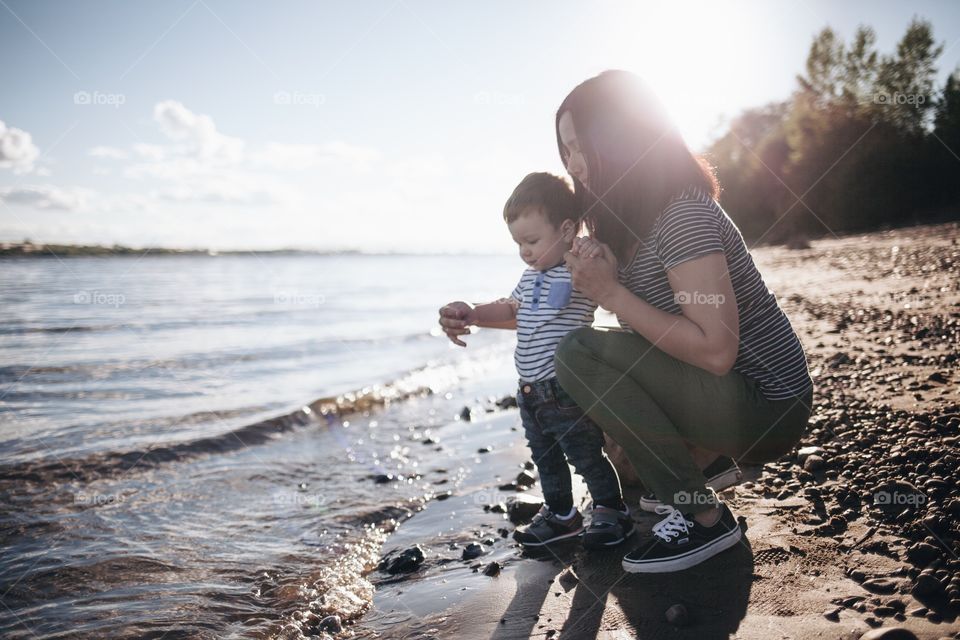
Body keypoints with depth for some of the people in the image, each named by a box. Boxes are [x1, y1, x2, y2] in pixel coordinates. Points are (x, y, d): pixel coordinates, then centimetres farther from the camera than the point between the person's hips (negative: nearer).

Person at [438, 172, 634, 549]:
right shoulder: (531, 277, 11)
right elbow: (512, 311, 23)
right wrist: (470, 315, 15)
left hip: (566, 391, -9)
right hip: (531, 392, 9)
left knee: (587, 457, 6)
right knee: (546, 459, 21)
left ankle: (611, 510, 26)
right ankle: (560, 514, 37)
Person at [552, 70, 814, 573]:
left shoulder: (685, 215, -21)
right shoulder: (636, 215, 7)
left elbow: (716, 352, -27)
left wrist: (612, 293, -22)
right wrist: (599, 272, -10)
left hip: (765, 408, -10)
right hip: (733, 399, 10)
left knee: (579, 353, -23)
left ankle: (704, 518, -12)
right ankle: (709, 455, 15)